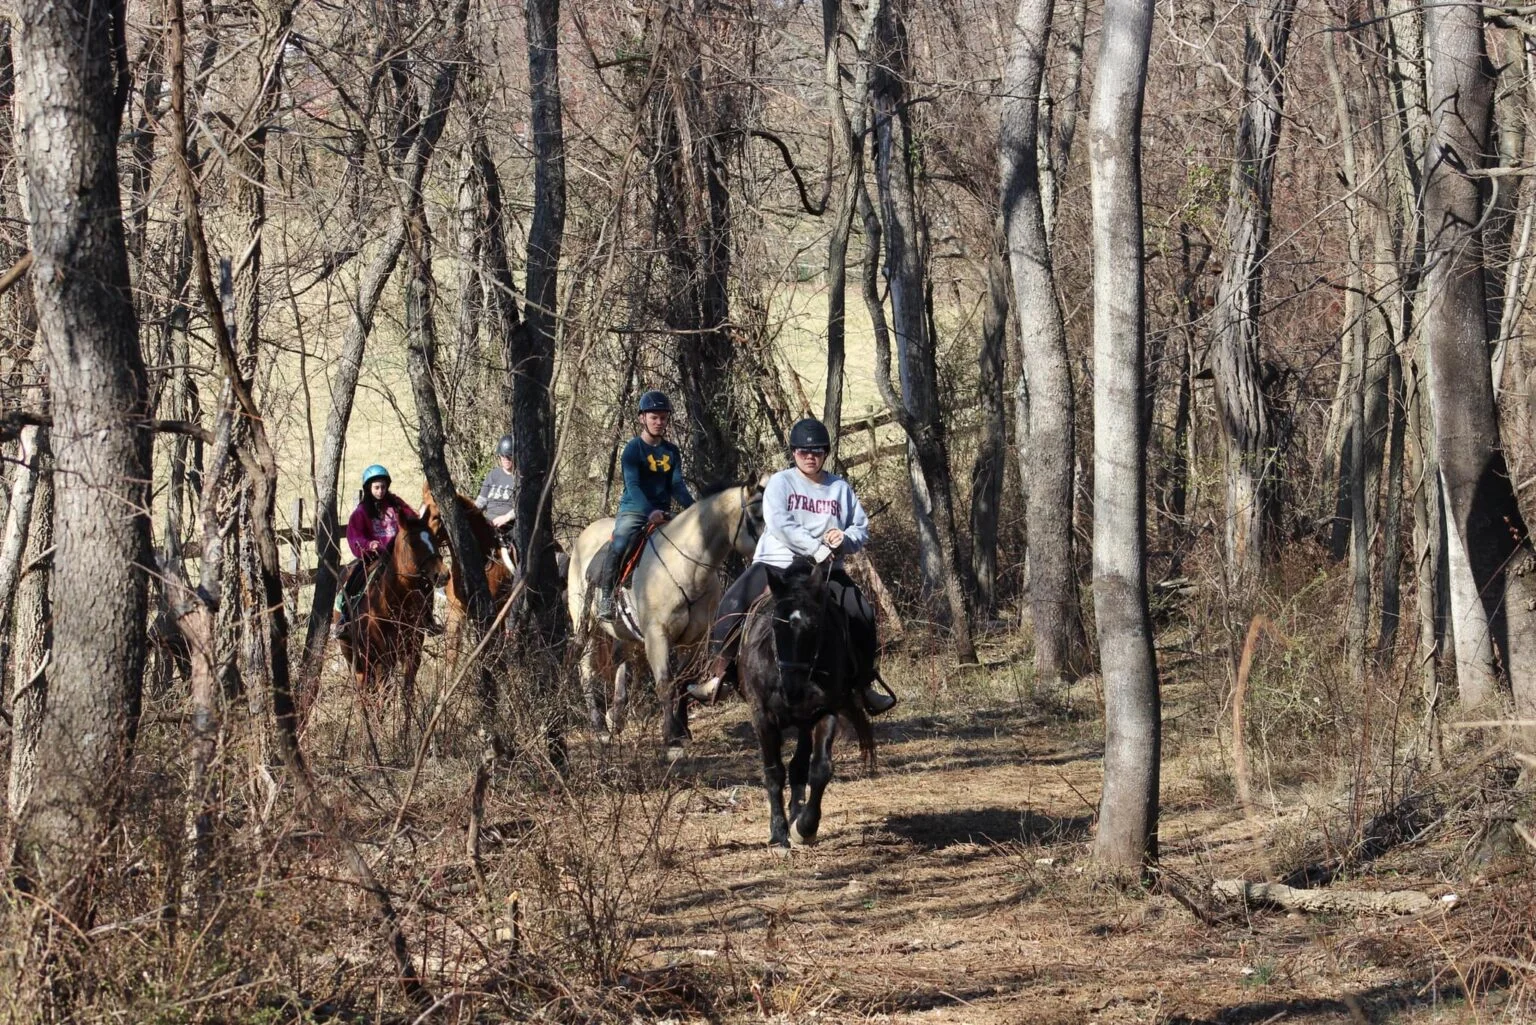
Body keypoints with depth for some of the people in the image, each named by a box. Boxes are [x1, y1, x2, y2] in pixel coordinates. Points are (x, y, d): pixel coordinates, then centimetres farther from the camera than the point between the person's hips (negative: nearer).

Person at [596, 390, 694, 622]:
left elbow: (677, 485, 7)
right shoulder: (633, 448, -6)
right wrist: (649, 511, -31)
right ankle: (605, 596, -18)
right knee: (619, 546, -28)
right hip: (633, 510, -5)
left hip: (662, 512, 5)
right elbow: (632, 485, -16)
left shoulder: (672, 452, 11)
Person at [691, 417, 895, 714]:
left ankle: (865, 685, 6)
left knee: (862, 615, -11)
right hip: (778, 564, -3)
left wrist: (845, 540, -14)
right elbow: (781, 524, -16)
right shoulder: (780, 483, -1)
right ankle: (716, 677, -18)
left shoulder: (841, 489, 10)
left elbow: (861, 528, 10)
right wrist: (816, 549, -23)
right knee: (733, 605, -23)